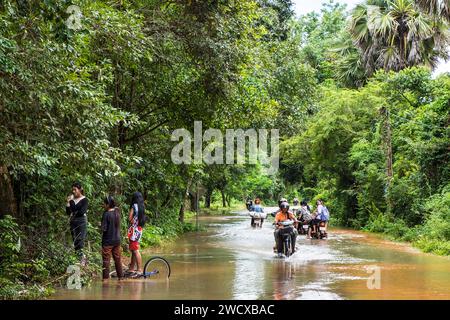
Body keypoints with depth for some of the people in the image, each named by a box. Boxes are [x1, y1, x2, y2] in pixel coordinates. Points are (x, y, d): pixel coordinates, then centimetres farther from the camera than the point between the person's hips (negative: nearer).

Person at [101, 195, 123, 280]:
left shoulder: (106, 214, -17)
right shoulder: (117, 212, 1)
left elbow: (104, 228, -19)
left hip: (107, 241, -6)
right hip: (117, 240, 6)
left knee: (106, 260, 0)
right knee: (118, 259, 13)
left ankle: (106, 277, 0)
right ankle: (120, 276, 17)